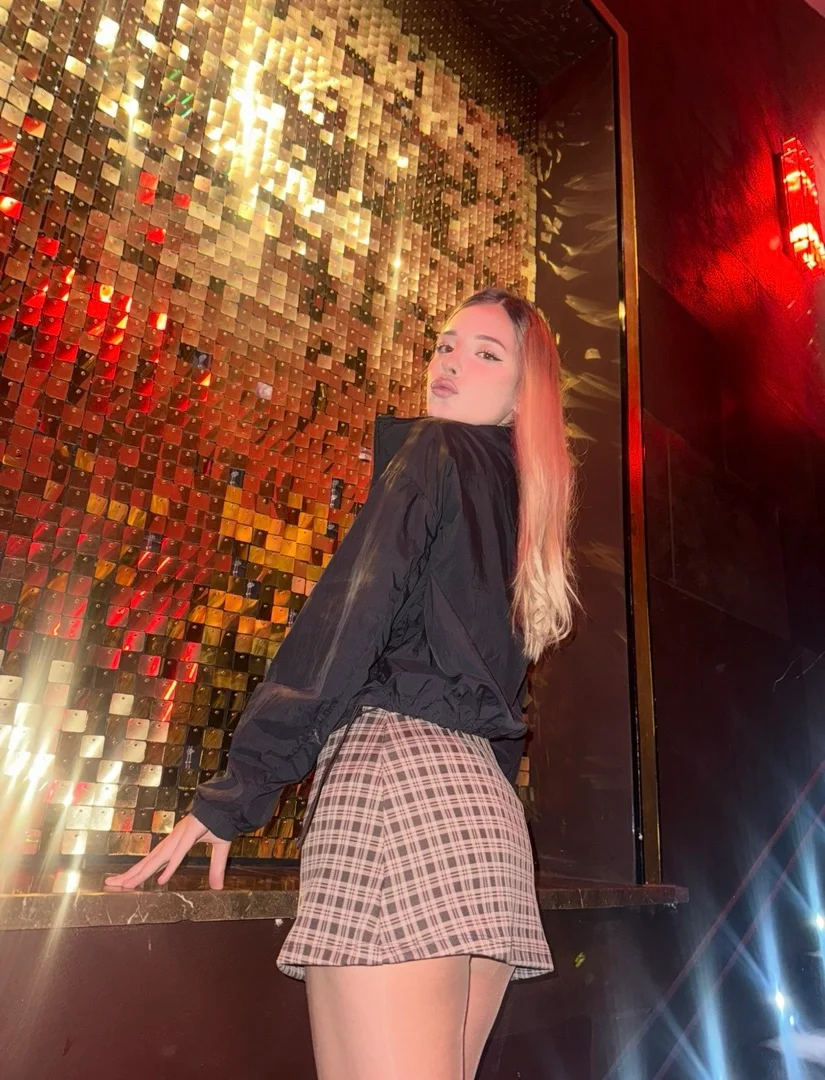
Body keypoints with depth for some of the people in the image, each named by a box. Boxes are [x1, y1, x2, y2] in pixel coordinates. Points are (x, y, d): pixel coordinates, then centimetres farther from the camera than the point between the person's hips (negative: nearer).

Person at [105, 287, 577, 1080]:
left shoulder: (433, 449, 4)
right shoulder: (522, 501, 26)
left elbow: (349, 615, -9)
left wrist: (235, 794, -10)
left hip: (395, 765, -8)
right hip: (488, 807, 8)